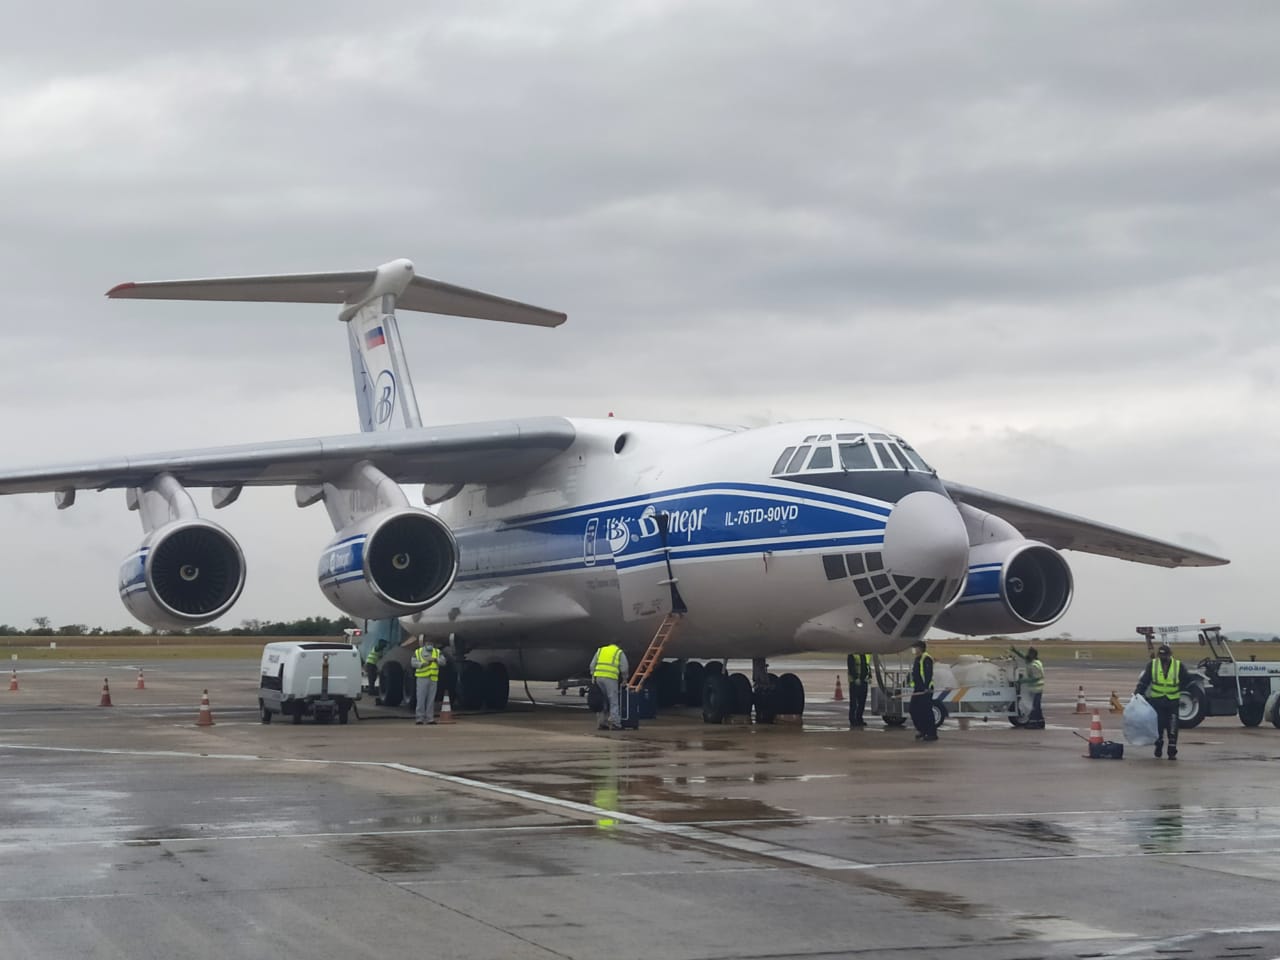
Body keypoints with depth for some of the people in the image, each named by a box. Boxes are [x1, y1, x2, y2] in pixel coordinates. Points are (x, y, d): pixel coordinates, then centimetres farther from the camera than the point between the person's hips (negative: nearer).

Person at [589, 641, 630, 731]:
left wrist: (593, 676, 19)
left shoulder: (600, 651, 25)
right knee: (613, 701, -1)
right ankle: (614, 723, -8)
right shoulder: (620, 653, 15)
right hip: (611, 678, -4)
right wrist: (624, 680, 20)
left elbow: (592, 665, 16)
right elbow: (624, 669, 8)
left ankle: (602, 722, 11)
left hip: (598, 677, 4)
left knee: (603, 701, 13)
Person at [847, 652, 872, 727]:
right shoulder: (852, 655, -9)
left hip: (864, 681, 7)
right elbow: (851, 667, -15)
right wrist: (856, 678, -22)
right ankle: (852, 720, 2)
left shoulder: (866, 655, 13)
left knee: (862, 701, 8)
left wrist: (869, 677, 5)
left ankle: (859, 719, 15)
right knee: (853, 701, -3)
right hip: (855, 681, -7)